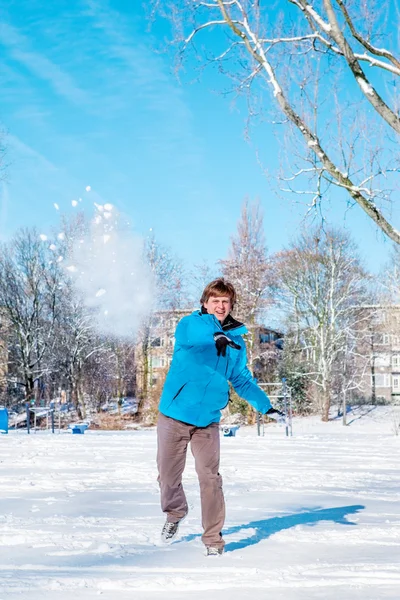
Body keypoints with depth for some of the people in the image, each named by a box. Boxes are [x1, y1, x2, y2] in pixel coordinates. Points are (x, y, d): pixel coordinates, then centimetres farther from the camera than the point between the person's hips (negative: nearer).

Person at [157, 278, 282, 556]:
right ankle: (175, 513, 36)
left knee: (210, 478, -5)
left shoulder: (236, 342, 9)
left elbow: (242, 381, 19)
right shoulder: (190, 324, -4)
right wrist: (216, 335, -48)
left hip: (208, 421, 2)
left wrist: (266, 405, 6)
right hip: (174, 415, -2)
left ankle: (213, 538, 8)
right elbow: (188, 334, -29)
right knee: (168, 475, 7)